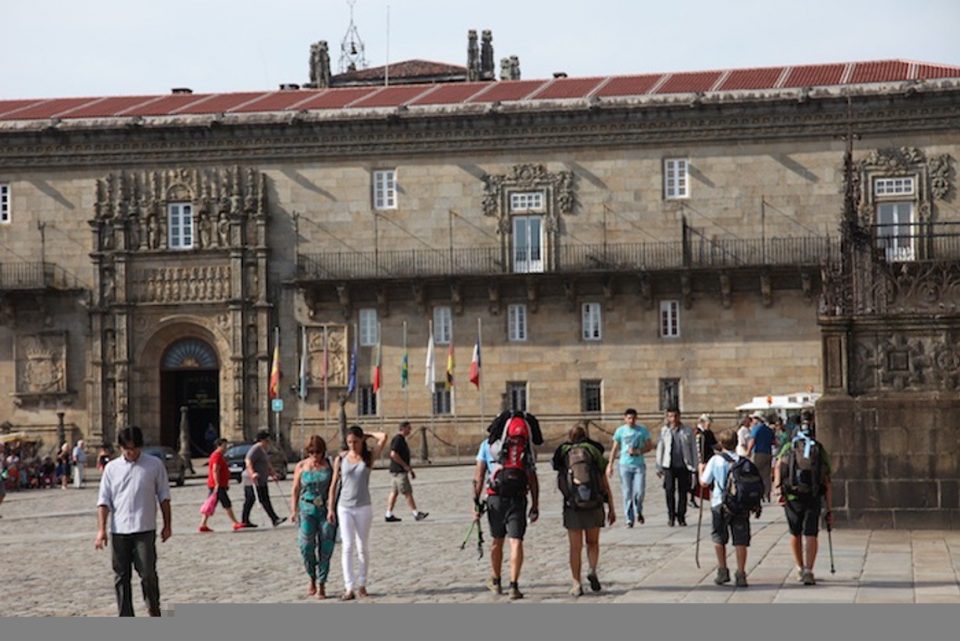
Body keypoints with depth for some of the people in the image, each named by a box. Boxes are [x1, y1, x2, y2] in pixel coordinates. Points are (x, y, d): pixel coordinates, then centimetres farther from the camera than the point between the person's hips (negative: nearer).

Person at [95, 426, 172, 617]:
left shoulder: (154, 465, 2)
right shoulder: (112, 468, 6)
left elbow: (164, 496, 7)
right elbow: (104, 500, 5)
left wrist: (167, 525, 6)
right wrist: (101, 529, -3)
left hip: (144, 530, -2)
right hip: (119, 531, 2)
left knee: (148, 574, -7)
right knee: (121, 577, 5)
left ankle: (154, 612, 12)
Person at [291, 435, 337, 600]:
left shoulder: (329, 464, 4)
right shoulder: (301, 467, 6)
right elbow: (295, 490, 10)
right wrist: (293, 510, 1)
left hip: (326, 510, 0)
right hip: (307, 509, 0)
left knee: (325, 548, -3)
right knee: (306, 545, -11)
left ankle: (321, 585, 5)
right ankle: (312, 579, 11)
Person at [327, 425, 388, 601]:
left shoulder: (369, 457, 0)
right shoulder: (341, 459, 2)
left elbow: (383, 438, -15)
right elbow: (334, 484, 5)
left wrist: (368, 435, 0)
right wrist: (330, 509, 1)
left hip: (363, 507, 0)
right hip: (344, 507, 0)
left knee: (363, 547, 7)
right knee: (347, 546, -8)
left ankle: (361, 585, 18)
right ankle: (349, 588, -11)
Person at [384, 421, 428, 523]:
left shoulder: (402, 440, 18)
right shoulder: (398, 439, -14)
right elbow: (393, 454, -25)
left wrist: (410, 469, 23)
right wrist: (405, 466, -20)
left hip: (400, 471, 10)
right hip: (399, 471, -10)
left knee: (394, 492, 9)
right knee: (407, 492, -7)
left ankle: (388, 515, 9)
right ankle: (416, 514, -6)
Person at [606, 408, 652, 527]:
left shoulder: (643, 430, 4)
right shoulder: (620, 431, 5)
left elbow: (649, 446, 6)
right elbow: (615, 449, 10)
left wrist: (638, 451, -11)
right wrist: (610, 465, 6)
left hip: (639, 465, 0)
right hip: (625, 465, 0)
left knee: (639, 491, -9)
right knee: (627, 494, -1)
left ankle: (638, 512, 20)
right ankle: (629, 520, 5)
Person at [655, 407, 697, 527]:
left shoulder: (687, 431, 5)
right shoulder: (664, 431, 6)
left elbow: (693, 449, 8)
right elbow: (660, 448, 11)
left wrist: (694, 466, 4)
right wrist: (659, 467, 10)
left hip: (684, 466, 0)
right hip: (669, 466, 0)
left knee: (682, 492, 3)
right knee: (669, 491, -9)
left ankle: (681, 517, 13)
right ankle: (671, 516, 2)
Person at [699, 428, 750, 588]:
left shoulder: (715, 461, -5)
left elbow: (704, 482, -3)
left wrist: (701, 470, 15)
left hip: (720, 504, -1)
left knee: (719, 538, 16)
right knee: (740, 539, 4)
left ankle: (722, 571, 16)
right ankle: (741, 574, 1)